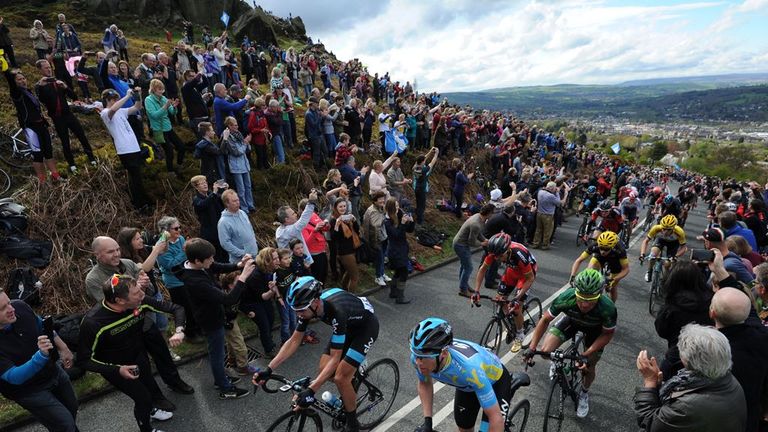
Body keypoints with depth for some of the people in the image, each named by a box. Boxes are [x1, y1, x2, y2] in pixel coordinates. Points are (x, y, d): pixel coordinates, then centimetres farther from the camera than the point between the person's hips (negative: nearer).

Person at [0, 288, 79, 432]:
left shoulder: (20, 306, -19)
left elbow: (43, 326, 1)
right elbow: (14, 377, -33)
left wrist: (63, 348, 4)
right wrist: (41, 355, -49)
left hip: (54, 371, 5)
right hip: (30, 391, -5)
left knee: (72, 408, 25)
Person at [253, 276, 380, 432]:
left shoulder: (336, 312, -41)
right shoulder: (310, 305, -20)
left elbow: (335, 359, -34)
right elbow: (294, 341, -10)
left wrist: (311, 390, -39)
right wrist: (269, 369, -17)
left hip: (366, 326, -7)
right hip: (349, 325, 7)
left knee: (340, 377, -12)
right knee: (324, 369, -2)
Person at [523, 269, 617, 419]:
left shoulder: (608, 309, -40)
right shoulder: (565, 298, -40)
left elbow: (607, 334, -19)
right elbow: (545, 320, -22)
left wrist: (586, 355, -27)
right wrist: (531, 348, -23)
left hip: (595, 329, 0)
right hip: (572, 320, 1)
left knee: (589, 368, 3)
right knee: (545, 351, -15)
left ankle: (584, 392, 38)